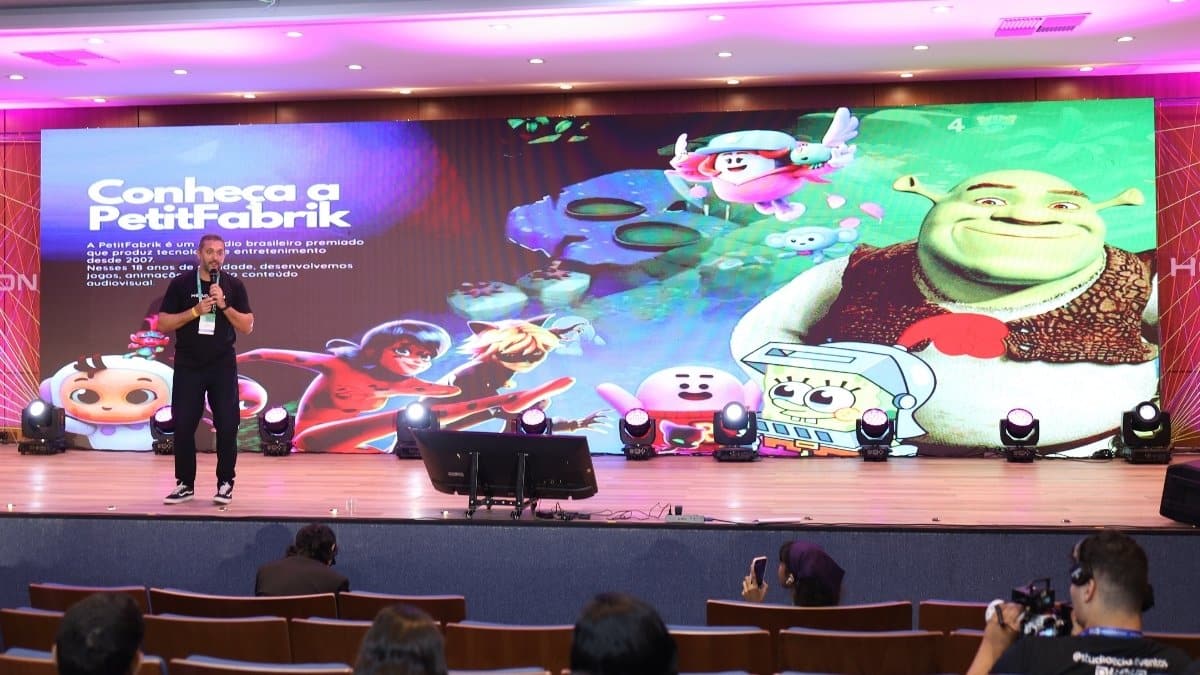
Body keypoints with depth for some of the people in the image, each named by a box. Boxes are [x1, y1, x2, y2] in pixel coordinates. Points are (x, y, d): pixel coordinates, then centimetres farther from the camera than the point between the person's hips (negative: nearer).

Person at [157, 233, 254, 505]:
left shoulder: (234, 285, 3)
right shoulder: (181, 284, 0)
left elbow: (247, 326, 0)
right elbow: (163, 324, -2)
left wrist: (224, 305, -13)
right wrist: (195, 311, -14)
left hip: (222, 366, 0)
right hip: (188, 366, 0)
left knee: (227, 426, -1)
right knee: (183, 425, 2)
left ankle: (225, 483, 11)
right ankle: (185, 484, 14)